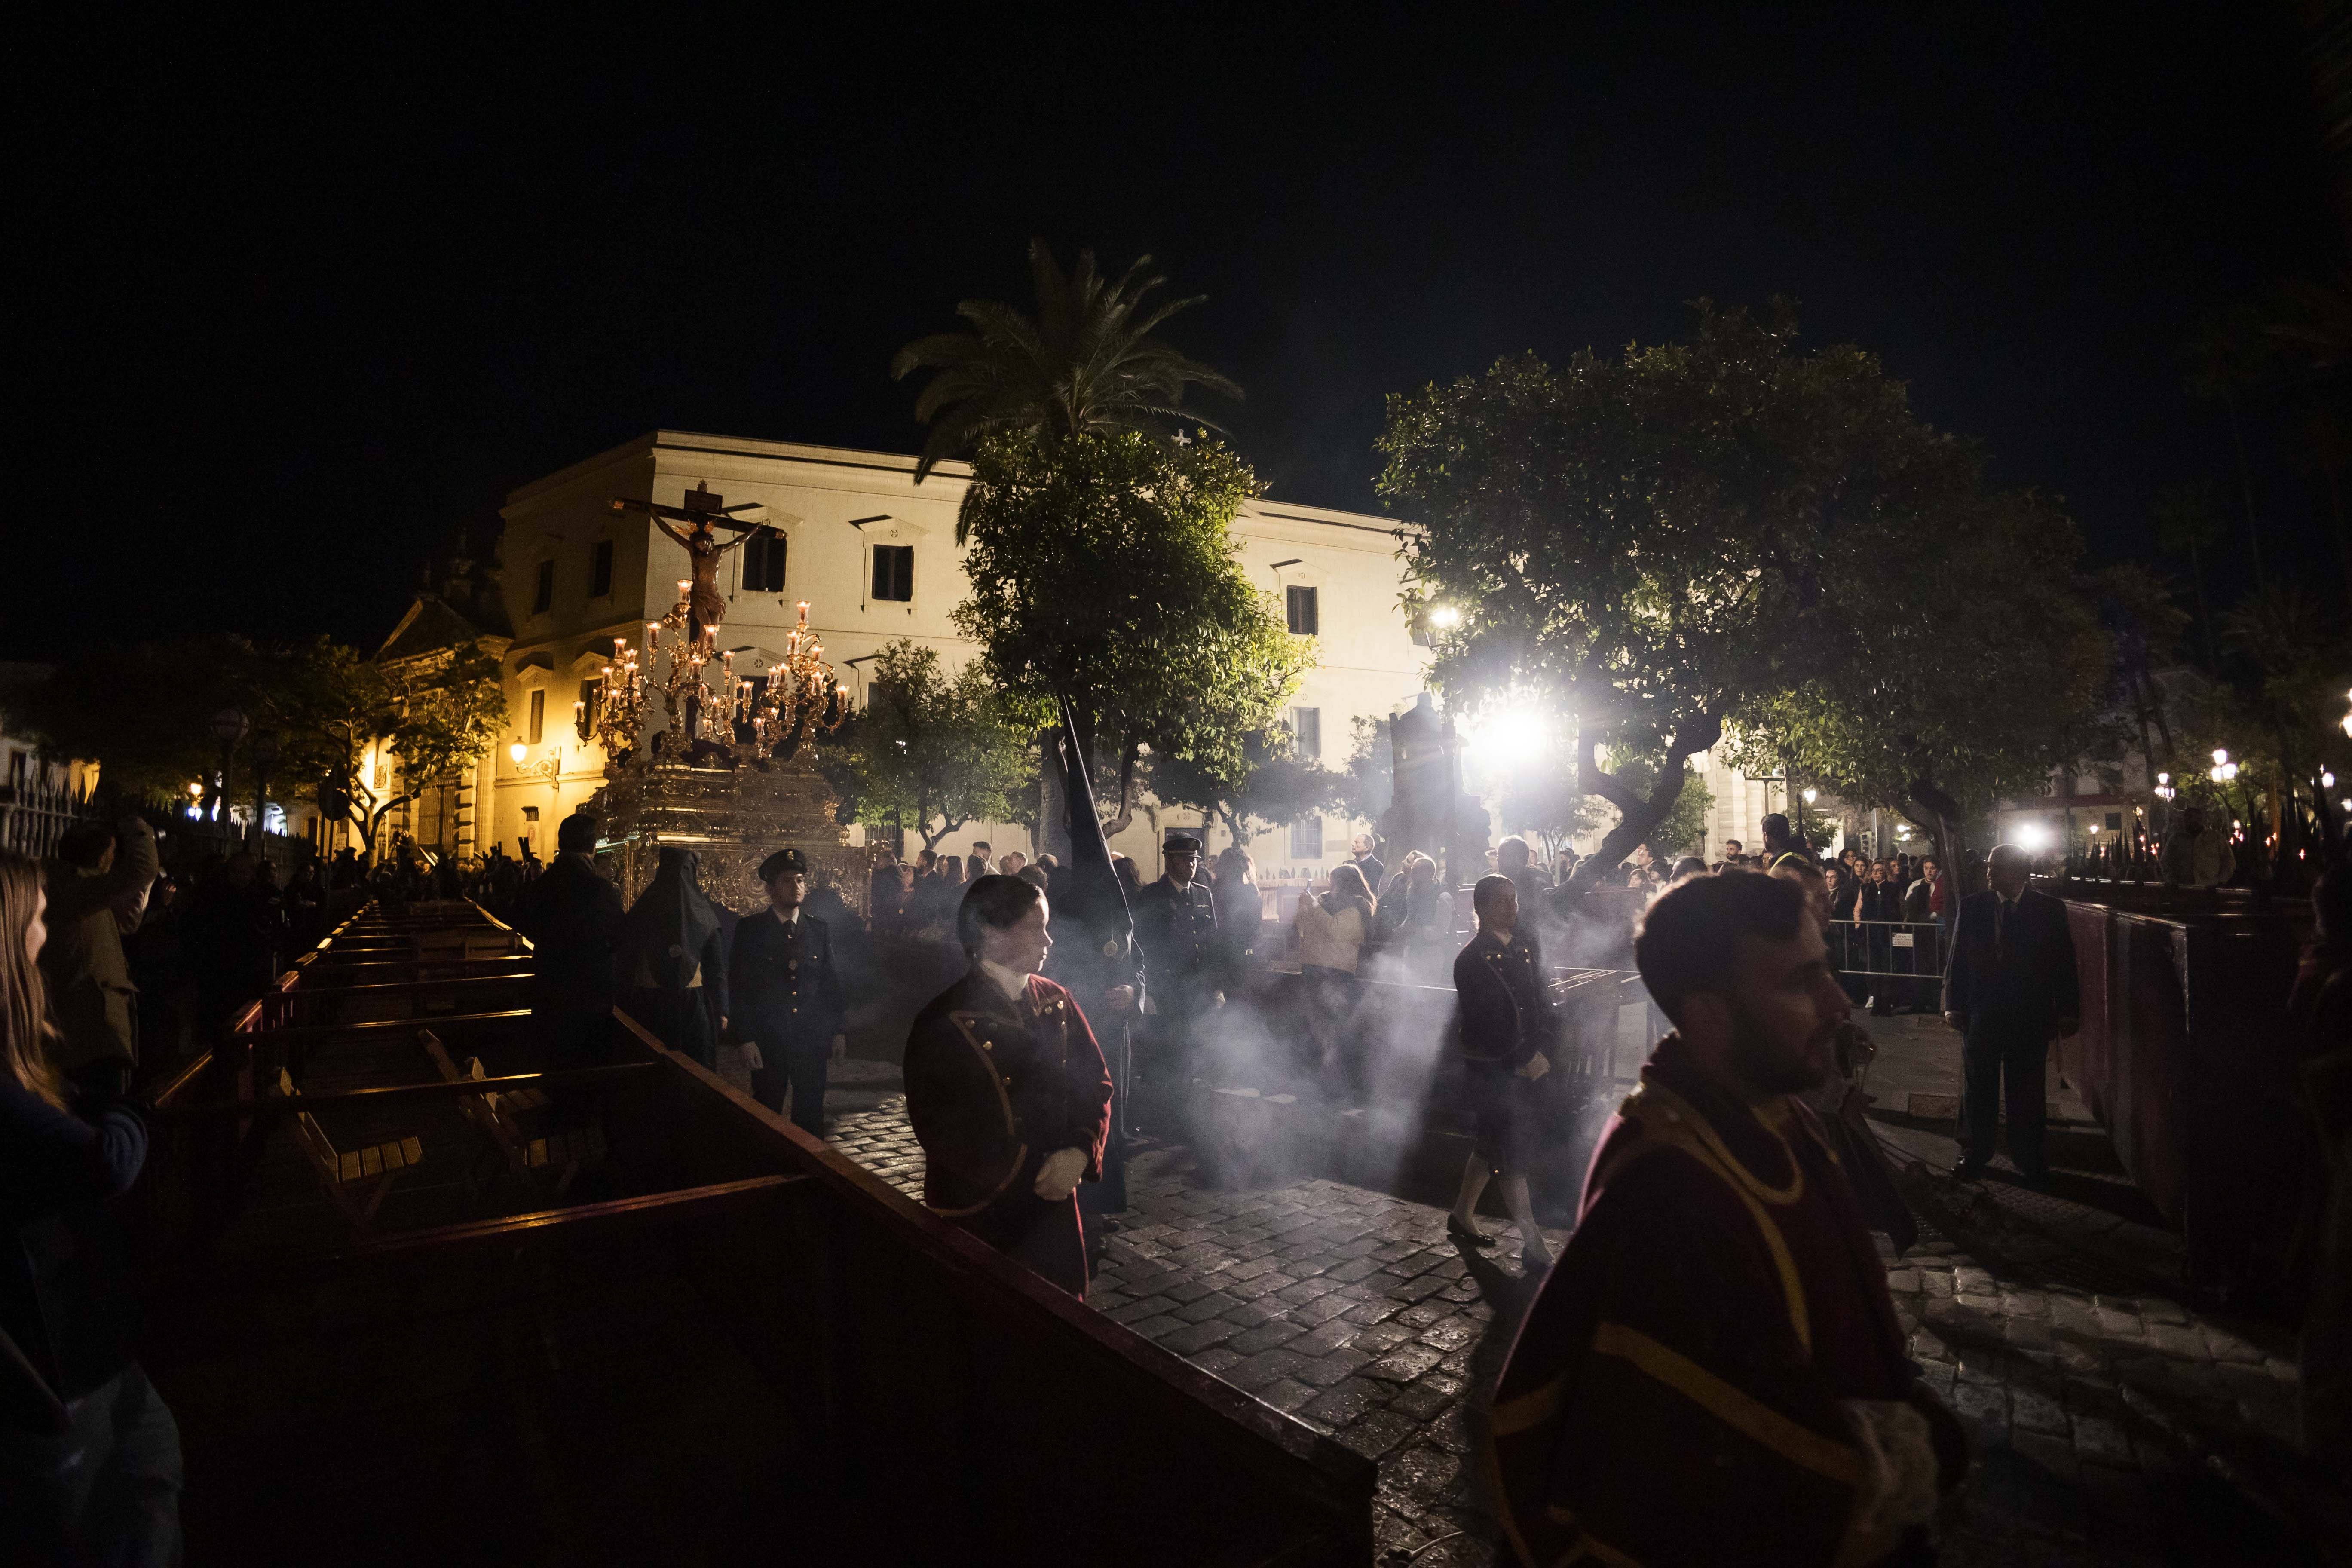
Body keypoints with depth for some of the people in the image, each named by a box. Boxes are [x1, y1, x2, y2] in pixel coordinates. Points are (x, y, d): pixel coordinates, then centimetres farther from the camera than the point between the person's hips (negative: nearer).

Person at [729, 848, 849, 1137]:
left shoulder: (821, 930, 7)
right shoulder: (750, 930, -2)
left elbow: (833, 984, 10)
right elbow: (741, 990, -4)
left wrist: (839, 1031, 5)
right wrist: (746, 1040, -9)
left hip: (812, 1040, 2)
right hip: (767, 1042, -2)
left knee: (811, 1116, 7)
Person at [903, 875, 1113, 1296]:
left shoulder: (1056, 1001, 1)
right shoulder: (944, 1024, -14)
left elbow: (1095, 1083, 5)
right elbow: (939, 1129, -14)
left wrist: (1079, 1152, -11)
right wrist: (1024, 1175, -15)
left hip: (1055, 1203, 5)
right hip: (978, 1213, -5)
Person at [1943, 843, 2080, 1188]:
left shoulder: (2050, 910, -3)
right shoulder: (1971, 907, -1)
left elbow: (2065, 964, 0)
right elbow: (1958, 958, 2)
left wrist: (2068, 1012, -3)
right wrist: (1953, 1004, -1)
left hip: (2031, 1016, -1)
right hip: (1980, 1013, 1)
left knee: (2027, 1091, 9)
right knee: (1978, 1087, 11)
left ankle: (2029, 1160, 25)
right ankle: (1974, 1154, 24)